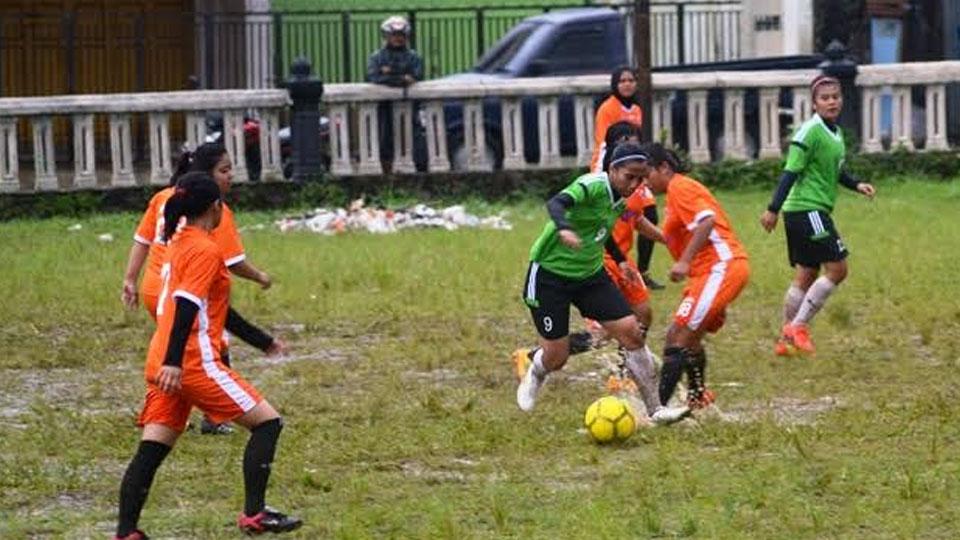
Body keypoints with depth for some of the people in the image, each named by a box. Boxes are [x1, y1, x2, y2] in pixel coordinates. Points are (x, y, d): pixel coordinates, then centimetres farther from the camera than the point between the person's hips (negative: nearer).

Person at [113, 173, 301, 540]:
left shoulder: (178, 244, 19)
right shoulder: (206, 250, -9)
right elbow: (186, 305, -21)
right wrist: (173, 363, -29)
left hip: (162, 367, 9)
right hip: (194, 364, -9)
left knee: (151, 451, 5)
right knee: (267, 422, -1)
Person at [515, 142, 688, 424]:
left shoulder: (621, 198, 2)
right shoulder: (592, 186, -23)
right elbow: (556, 203, -43)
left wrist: (619, 261, 28)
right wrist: (564, 229, -63)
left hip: (590, 274, 7)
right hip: (550, 276, -7)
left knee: (632, 333, -8)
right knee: (556, 358, -3)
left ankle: (655, 409, 0)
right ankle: (534, 375, 36)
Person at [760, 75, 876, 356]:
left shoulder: (836, 133, 14)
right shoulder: (810, 132, -14)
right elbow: (791, 171, -17)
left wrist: (856, 184, 10)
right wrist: (773, 209, -20)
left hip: (818, 211, 9)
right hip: (806, 209, -9)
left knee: (806, 275, 11)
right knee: (837, 268, -10)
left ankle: (786, 338, 16)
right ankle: (798, 326, -6)